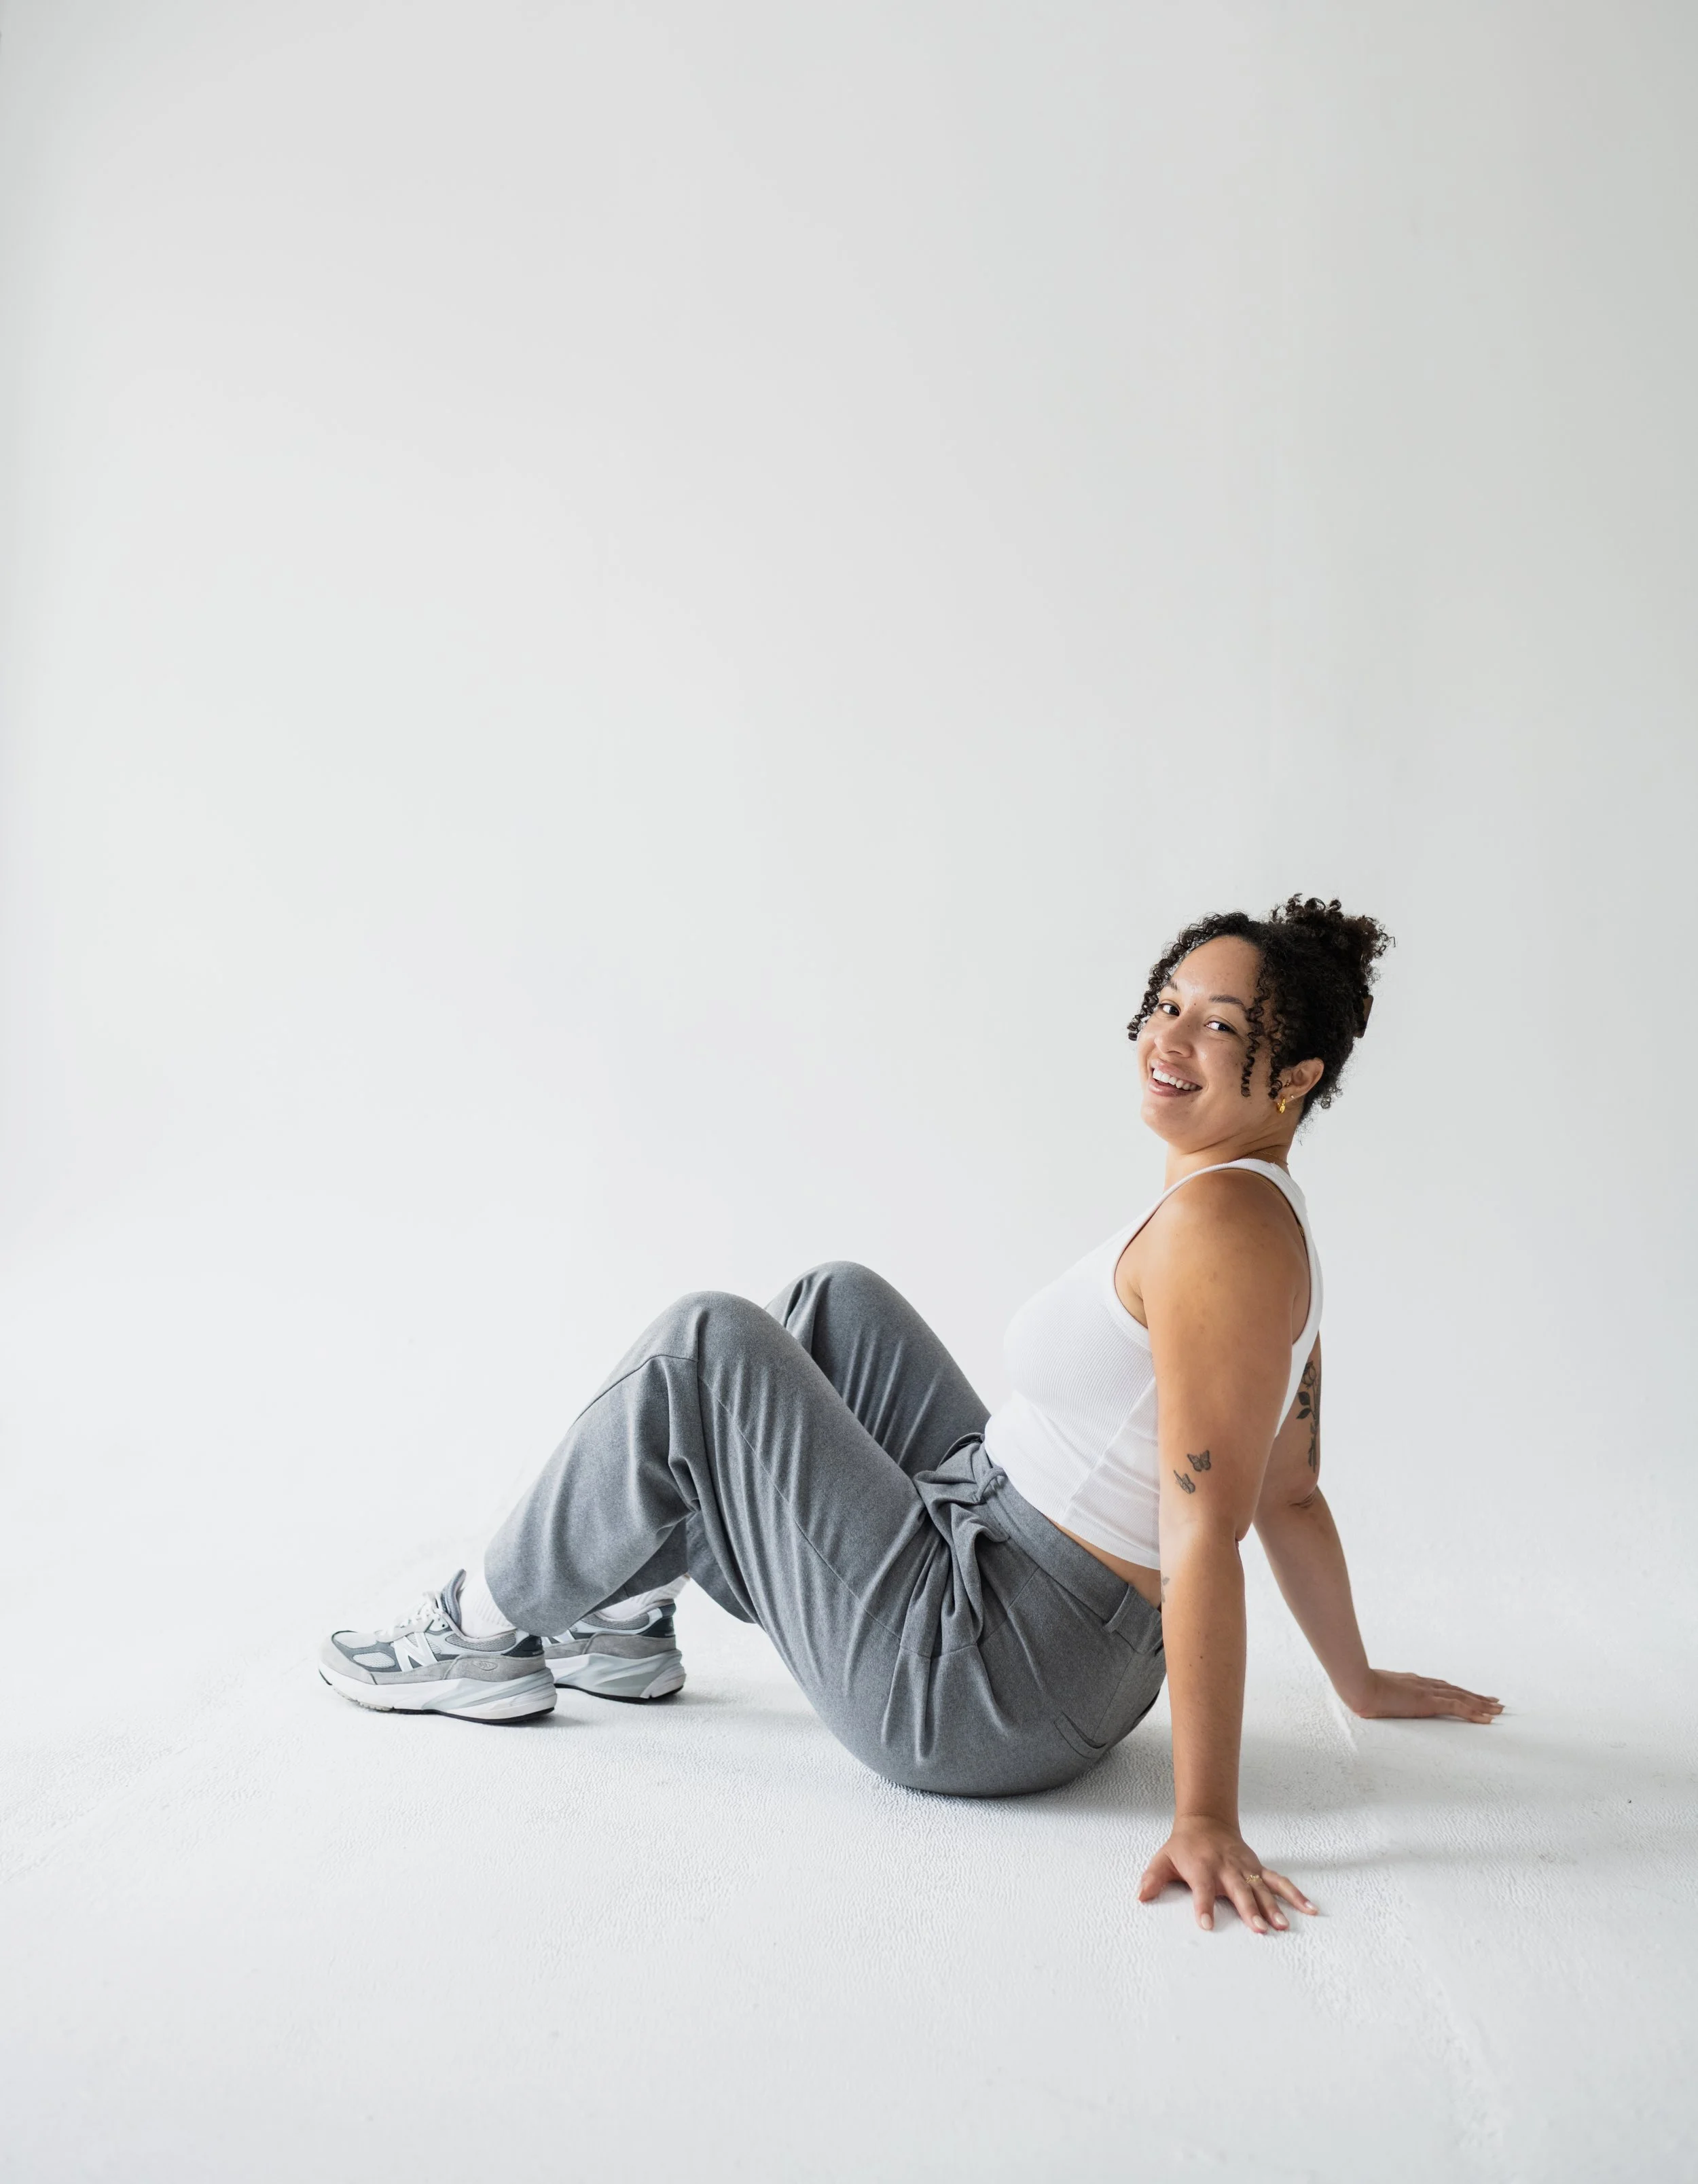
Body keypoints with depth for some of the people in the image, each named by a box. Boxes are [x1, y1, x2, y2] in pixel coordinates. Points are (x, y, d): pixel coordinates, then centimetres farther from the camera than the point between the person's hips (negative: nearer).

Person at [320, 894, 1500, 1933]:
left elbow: (1206, 1533, -27)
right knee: (838, 1304, 17)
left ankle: (484, 1630, 14)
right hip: (1072, 1654, 10)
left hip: (983, 1692, -10)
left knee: (705, 1350, -6)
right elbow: (1290, 1492, 14)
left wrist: (1206, 1821, -26)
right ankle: (624, 1613, 24)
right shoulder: (1262, 1219, 7)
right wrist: (1362, 1683, 25)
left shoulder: (1220, 1222, -23)